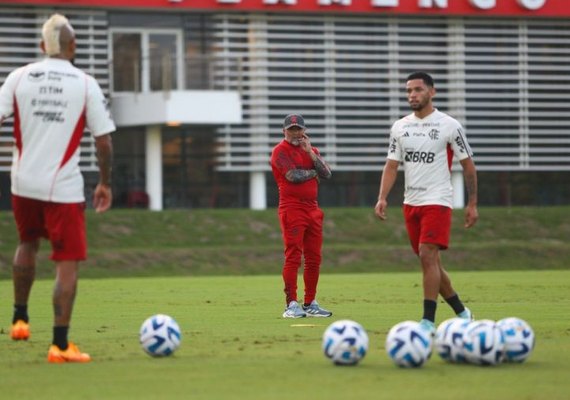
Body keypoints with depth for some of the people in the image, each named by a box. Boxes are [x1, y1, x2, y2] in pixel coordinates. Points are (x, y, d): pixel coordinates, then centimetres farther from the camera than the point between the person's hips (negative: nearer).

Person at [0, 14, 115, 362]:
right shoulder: (86, 84, -6)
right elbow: (104, 141, -5)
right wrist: (105, 183, 8)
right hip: (63, 188, -4)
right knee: (68, 263, 1)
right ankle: (60, 344, -5)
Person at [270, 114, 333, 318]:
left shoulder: (312, 151, 19)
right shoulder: (280, 151, -1)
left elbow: (327, 174, 5)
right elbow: (293, 175, -15)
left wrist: (310, 153, -4)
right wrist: (314, 172, 1)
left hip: (312, 209, 7)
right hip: (292, 208, -7)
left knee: (314, 259, 7)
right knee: (293, 257, -11)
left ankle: (310, 304, 15)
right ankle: (291, 305, -12)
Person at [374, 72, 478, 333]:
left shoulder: (449, 126, -5)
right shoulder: (400, 127, 8)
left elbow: (468, 165, 0)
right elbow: (391, 165, 10)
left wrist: (472, 204, -1)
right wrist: (382, 198, -4)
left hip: (437, 201, -6)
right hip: (411, 202, 6)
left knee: (427, 255, -17)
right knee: (430, 261, 8)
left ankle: (428, 320, -16)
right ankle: (461, 313, 22)